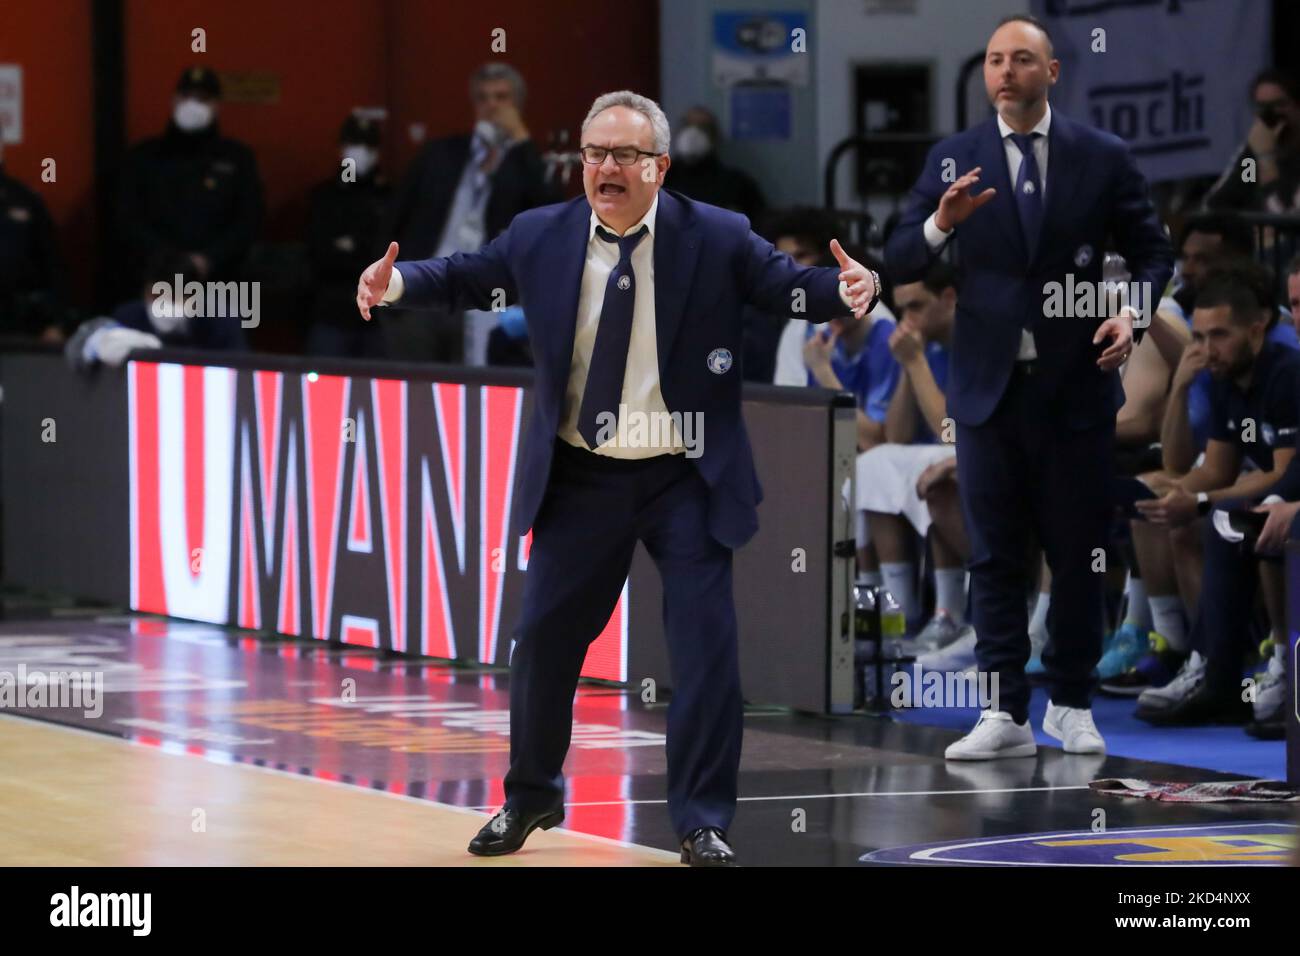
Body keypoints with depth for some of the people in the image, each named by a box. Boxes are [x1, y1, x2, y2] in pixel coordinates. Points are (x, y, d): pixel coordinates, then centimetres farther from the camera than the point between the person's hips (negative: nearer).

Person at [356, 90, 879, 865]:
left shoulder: (718, 238, -9)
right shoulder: (540, 237, -2)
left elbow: (790, 285, -7)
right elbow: (466, 279, 10)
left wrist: (847, 291, -28)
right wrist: (396, 282, -7)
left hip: (687, 481, -2)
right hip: (580, 479, 2)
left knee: (707, 646, -6)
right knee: (544, 640, 9)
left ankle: (703, 822, 5)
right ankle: (531, 798, 30)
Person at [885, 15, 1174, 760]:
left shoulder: (1103, 157, 2)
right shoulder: (953, 160, 3)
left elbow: (1153, 253, 7)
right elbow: (900, 264, -1)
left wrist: (1133, 314, -12)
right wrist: (941, 223, -22)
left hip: (1077, 384, -1)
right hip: (990, 384, 1)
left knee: (1080, 552, 5)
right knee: (995, 556, 0)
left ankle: (1072, 705, 16)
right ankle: (1007, 714, 2)